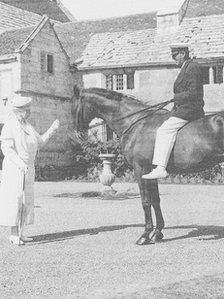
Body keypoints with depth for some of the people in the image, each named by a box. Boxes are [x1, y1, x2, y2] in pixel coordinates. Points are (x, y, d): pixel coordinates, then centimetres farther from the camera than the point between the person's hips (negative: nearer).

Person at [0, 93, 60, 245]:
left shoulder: (27, 126, 13)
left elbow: (40, 141, 19)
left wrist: (52, 129, 9)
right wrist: (20, 163, -29)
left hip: (27, 169, 8)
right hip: (14, 169, -8)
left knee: (26, 201, 8)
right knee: (14, 200, -7)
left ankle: (20, 233, 14)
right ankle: (14, 235, -2)